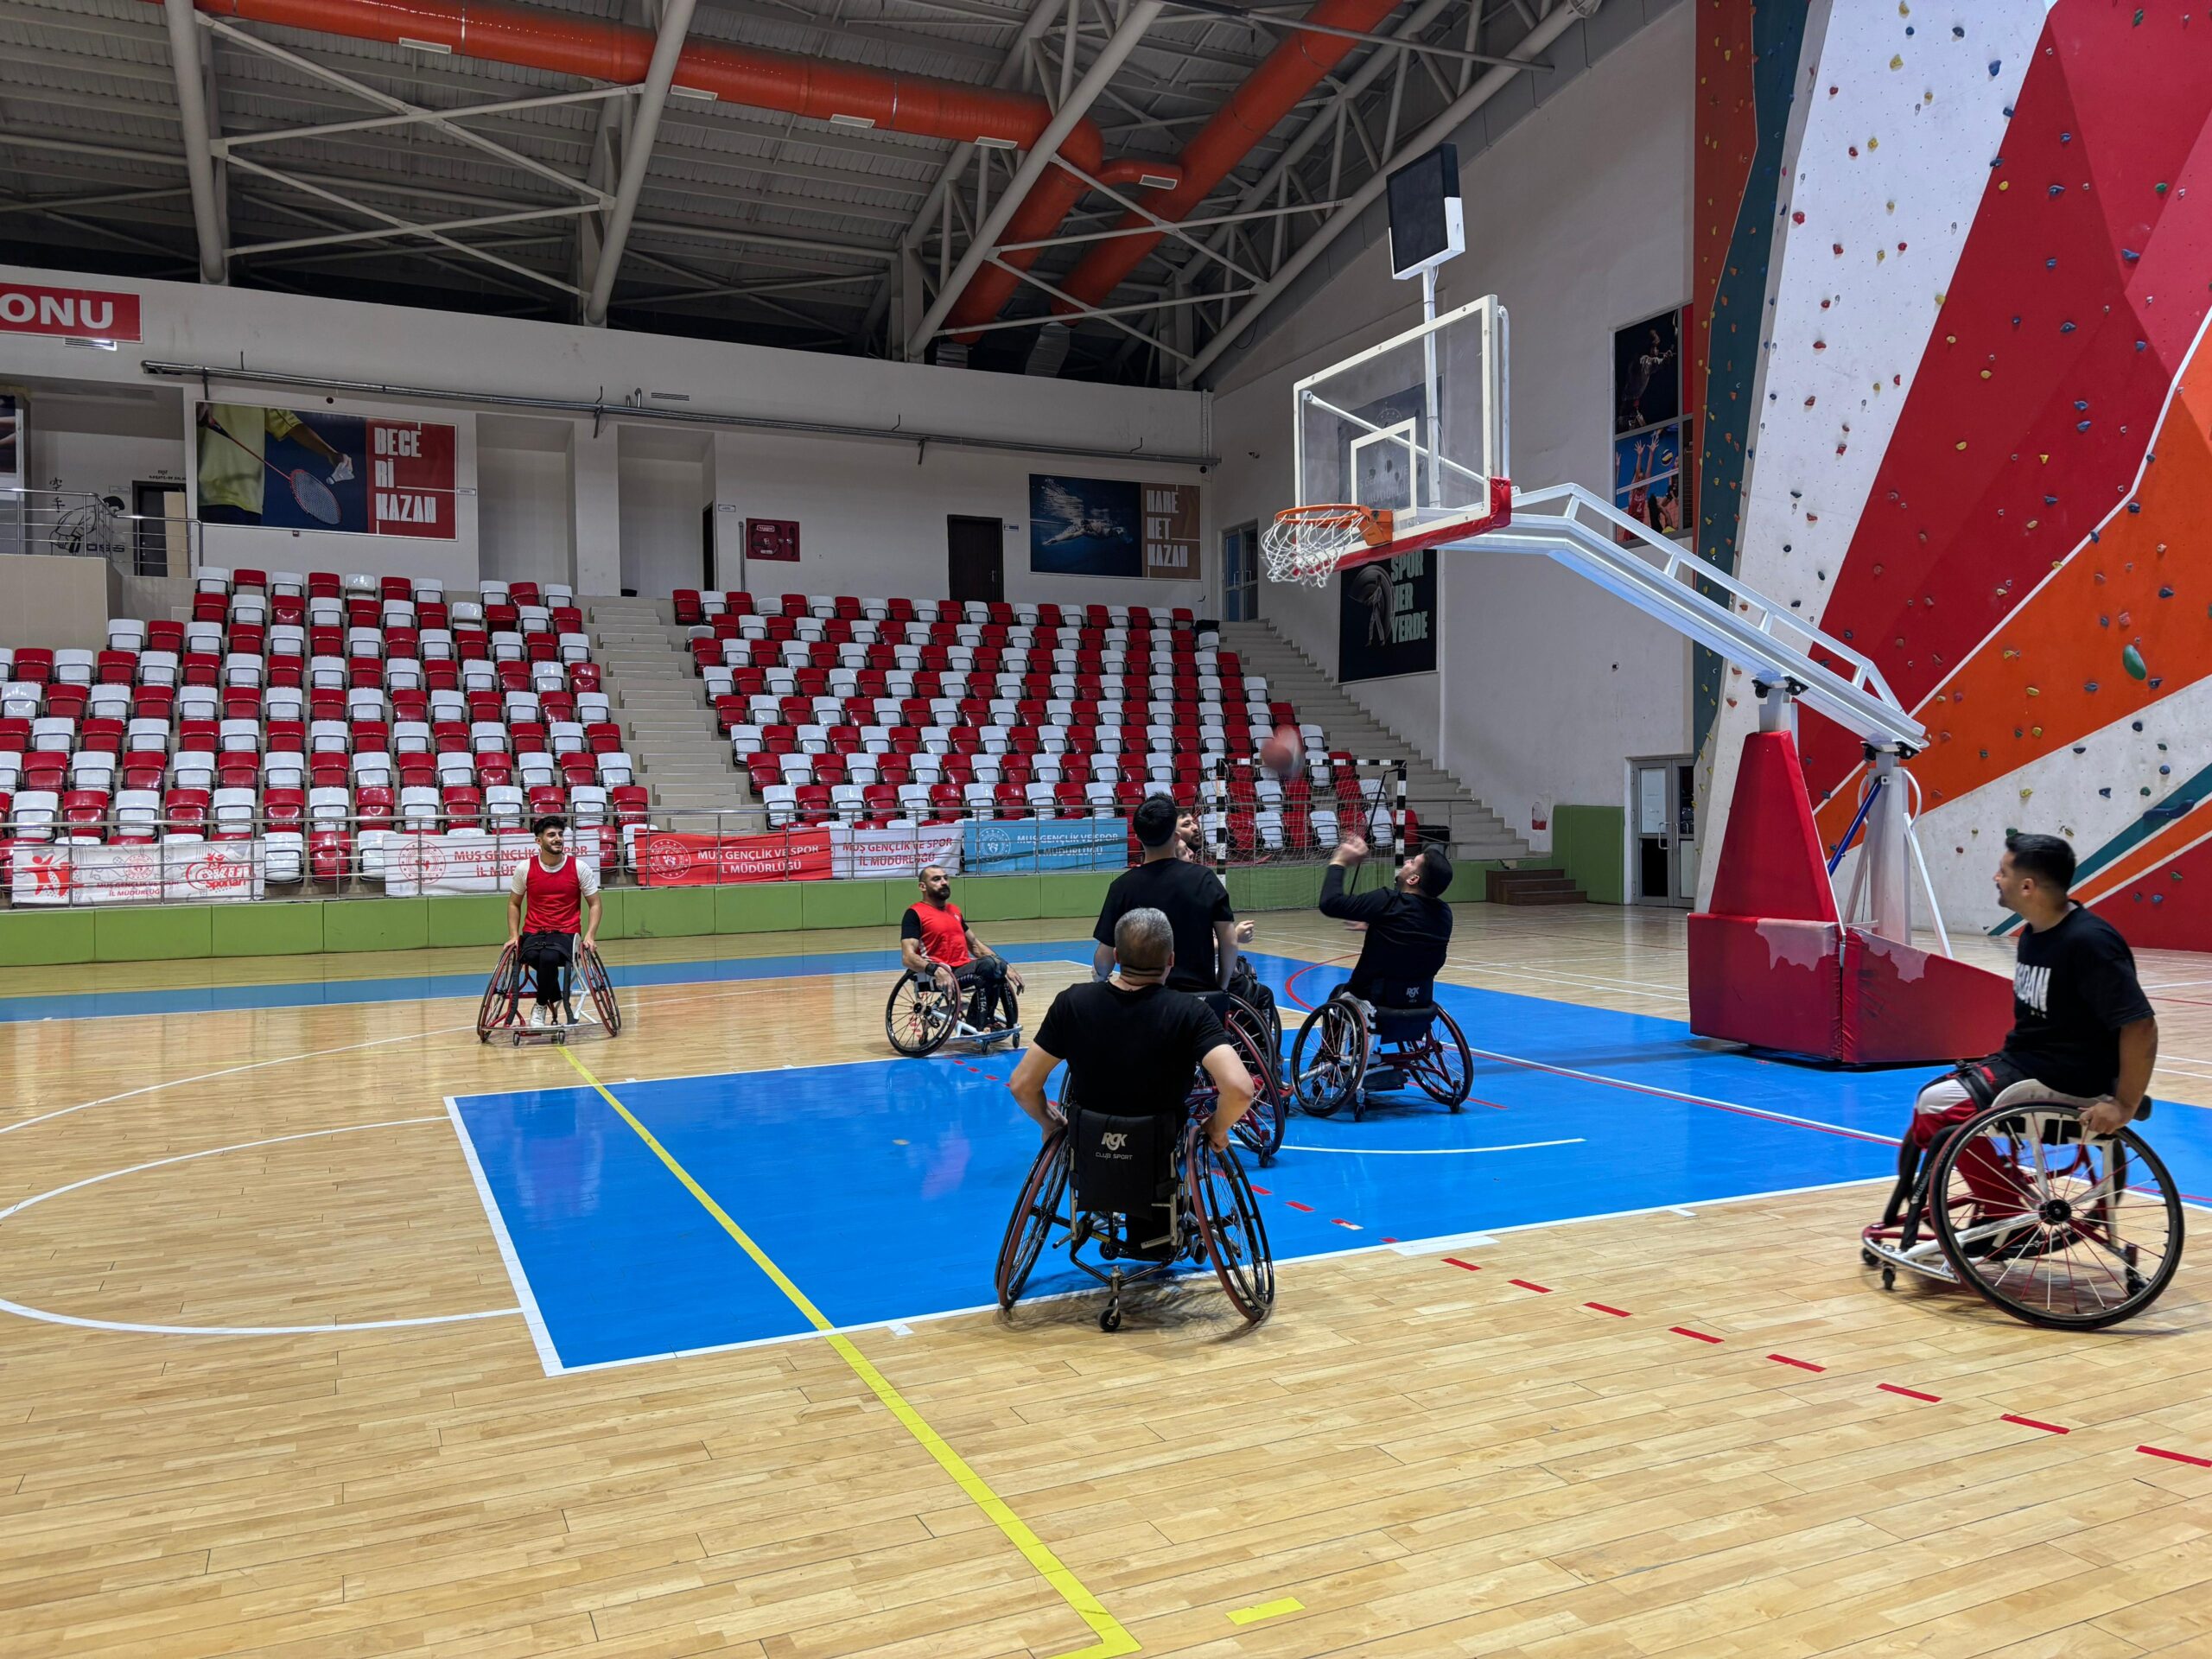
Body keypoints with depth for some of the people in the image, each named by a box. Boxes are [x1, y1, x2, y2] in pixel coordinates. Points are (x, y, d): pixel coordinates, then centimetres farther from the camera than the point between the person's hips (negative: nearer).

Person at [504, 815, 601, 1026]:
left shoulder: (580, 868, -2)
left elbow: (594, 904, 6)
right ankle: (560, 1002, -7)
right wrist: (514, 936, 3)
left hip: (566, 933, -1)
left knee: (549, 957, -36)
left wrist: (590, 935, -8)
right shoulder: (525, 868, 1)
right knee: (532, 957, -35)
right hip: (533, 932, 1)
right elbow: (514, 903, 15)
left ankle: (542, 1006, -7)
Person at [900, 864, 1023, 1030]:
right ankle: (977, 1025, -16)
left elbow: (975, 945, 26)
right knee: (989, 967, -31)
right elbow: (908, 957, -14)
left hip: (965, 968, 8)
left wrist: (1005, 965, 12)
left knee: (998, 966, -23)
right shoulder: (915, 913, -3)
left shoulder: (955, 910, 22)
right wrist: (936, 969, -33)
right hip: (944, 975, -7)